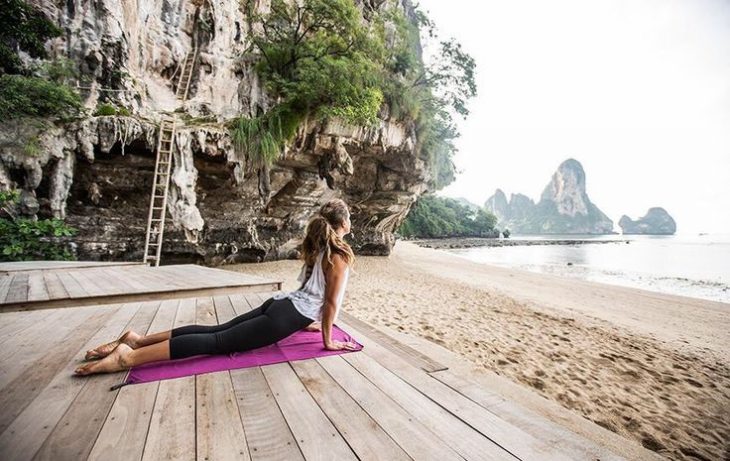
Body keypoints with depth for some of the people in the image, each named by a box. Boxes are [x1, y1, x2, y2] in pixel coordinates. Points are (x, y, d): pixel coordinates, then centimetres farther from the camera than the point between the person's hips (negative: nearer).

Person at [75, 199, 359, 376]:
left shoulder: (317, 246, 18)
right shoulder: (341, 255, -10)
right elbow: (332, 301, -10)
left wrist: (309, 322, 34)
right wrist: (328, 340, 0)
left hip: (280, 305, 8)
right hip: (288, 316, -8)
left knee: (215, 330, 8)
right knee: (217, 341, -11)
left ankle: (138, 340, 6)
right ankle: (129, 356, -15)